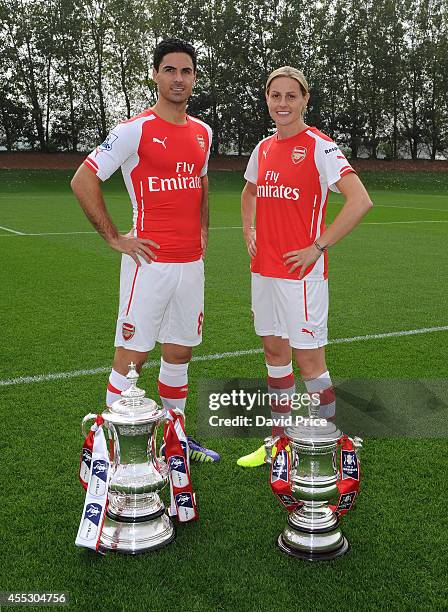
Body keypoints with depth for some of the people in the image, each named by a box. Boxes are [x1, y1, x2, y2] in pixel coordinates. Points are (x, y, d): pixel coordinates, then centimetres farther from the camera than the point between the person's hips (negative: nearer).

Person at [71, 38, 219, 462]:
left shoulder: (202, 132, 12)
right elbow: (83, 181, -8)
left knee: (179, 354, 14)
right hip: (150, 261, -6)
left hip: (191, 263, 6)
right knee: (131, 356, -1)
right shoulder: (135, 130, -8)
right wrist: (115, 238, -8)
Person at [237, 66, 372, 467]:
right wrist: (249, 232, 14)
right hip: (263, 269, 7)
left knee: (308, 359, -2)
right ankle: (280, 440, 27)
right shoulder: (263, 148, 11)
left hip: (300, 270, -7)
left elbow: (360, 200, -19)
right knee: (274, 351, 13)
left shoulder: (319, 147, -10)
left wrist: (317, 246, -17)